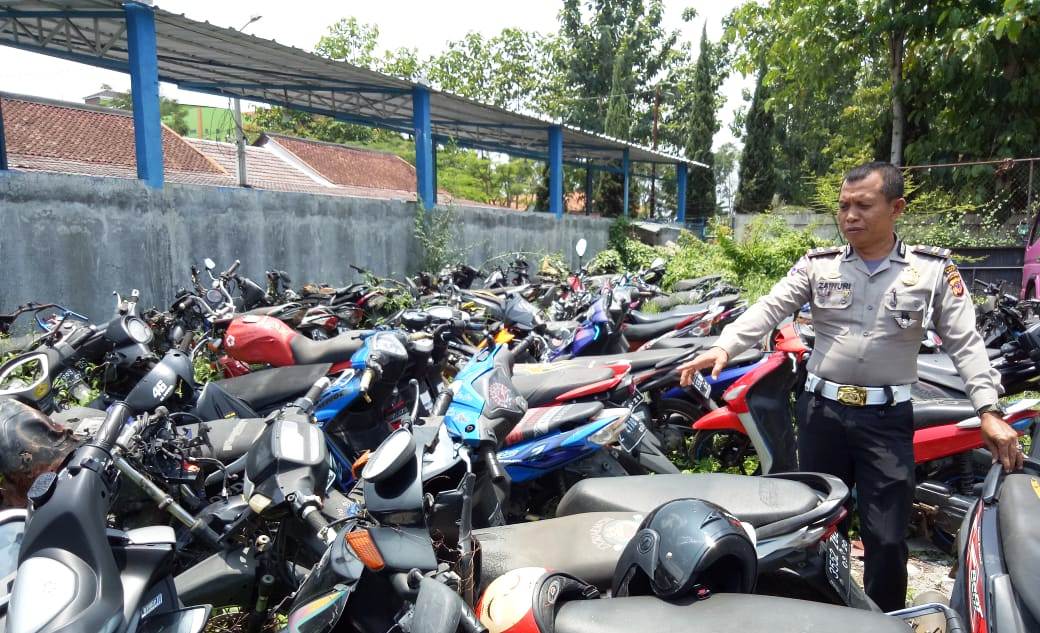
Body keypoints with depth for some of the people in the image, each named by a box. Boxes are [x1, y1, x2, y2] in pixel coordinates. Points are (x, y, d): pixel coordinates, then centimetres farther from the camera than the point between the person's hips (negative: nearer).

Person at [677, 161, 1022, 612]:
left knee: (887, 538, 3)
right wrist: (724, 347, -25)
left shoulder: (934, 269, 0)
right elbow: (768, 310, -8)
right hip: (821, 410, 2)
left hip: (887, 418, -1)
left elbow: (965, 343, -2)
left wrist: (988, 412, -13)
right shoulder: (817, 265, 2)